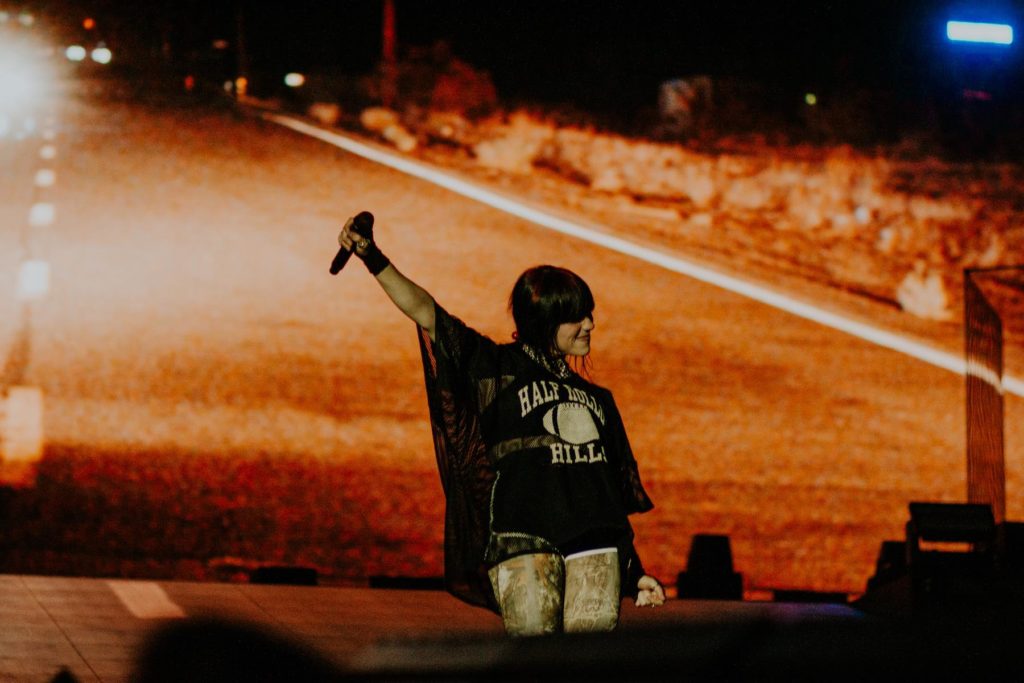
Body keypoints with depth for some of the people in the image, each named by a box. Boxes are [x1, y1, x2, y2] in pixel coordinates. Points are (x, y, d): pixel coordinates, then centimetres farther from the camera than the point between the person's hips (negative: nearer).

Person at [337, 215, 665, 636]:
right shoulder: (500, 369, 13)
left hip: (595, 539, 4)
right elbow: (425, 313, 3)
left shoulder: (597, 400, 27)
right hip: (522, 538, -4)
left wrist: (636, 573, 22)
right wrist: (373, 259, -10)